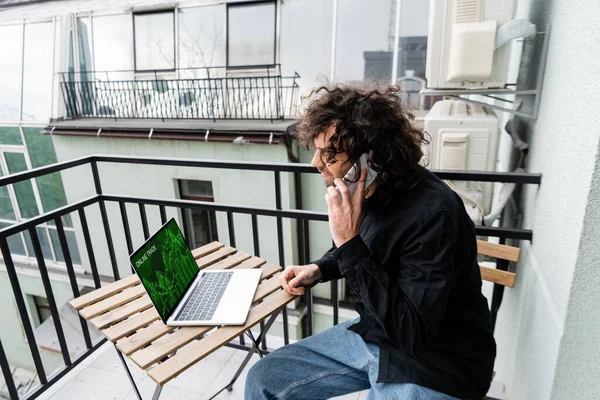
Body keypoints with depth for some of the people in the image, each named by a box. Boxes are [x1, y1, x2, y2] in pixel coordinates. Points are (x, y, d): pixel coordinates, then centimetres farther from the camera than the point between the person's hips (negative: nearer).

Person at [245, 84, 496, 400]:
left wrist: (350, 242, -30)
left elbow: (411, 333, -28)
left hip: (434, 365, -6)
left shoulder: (433, 214, -28)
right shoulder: (364, 192, -6)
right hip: (374, 335, 7)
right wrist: (319, 269, -1)